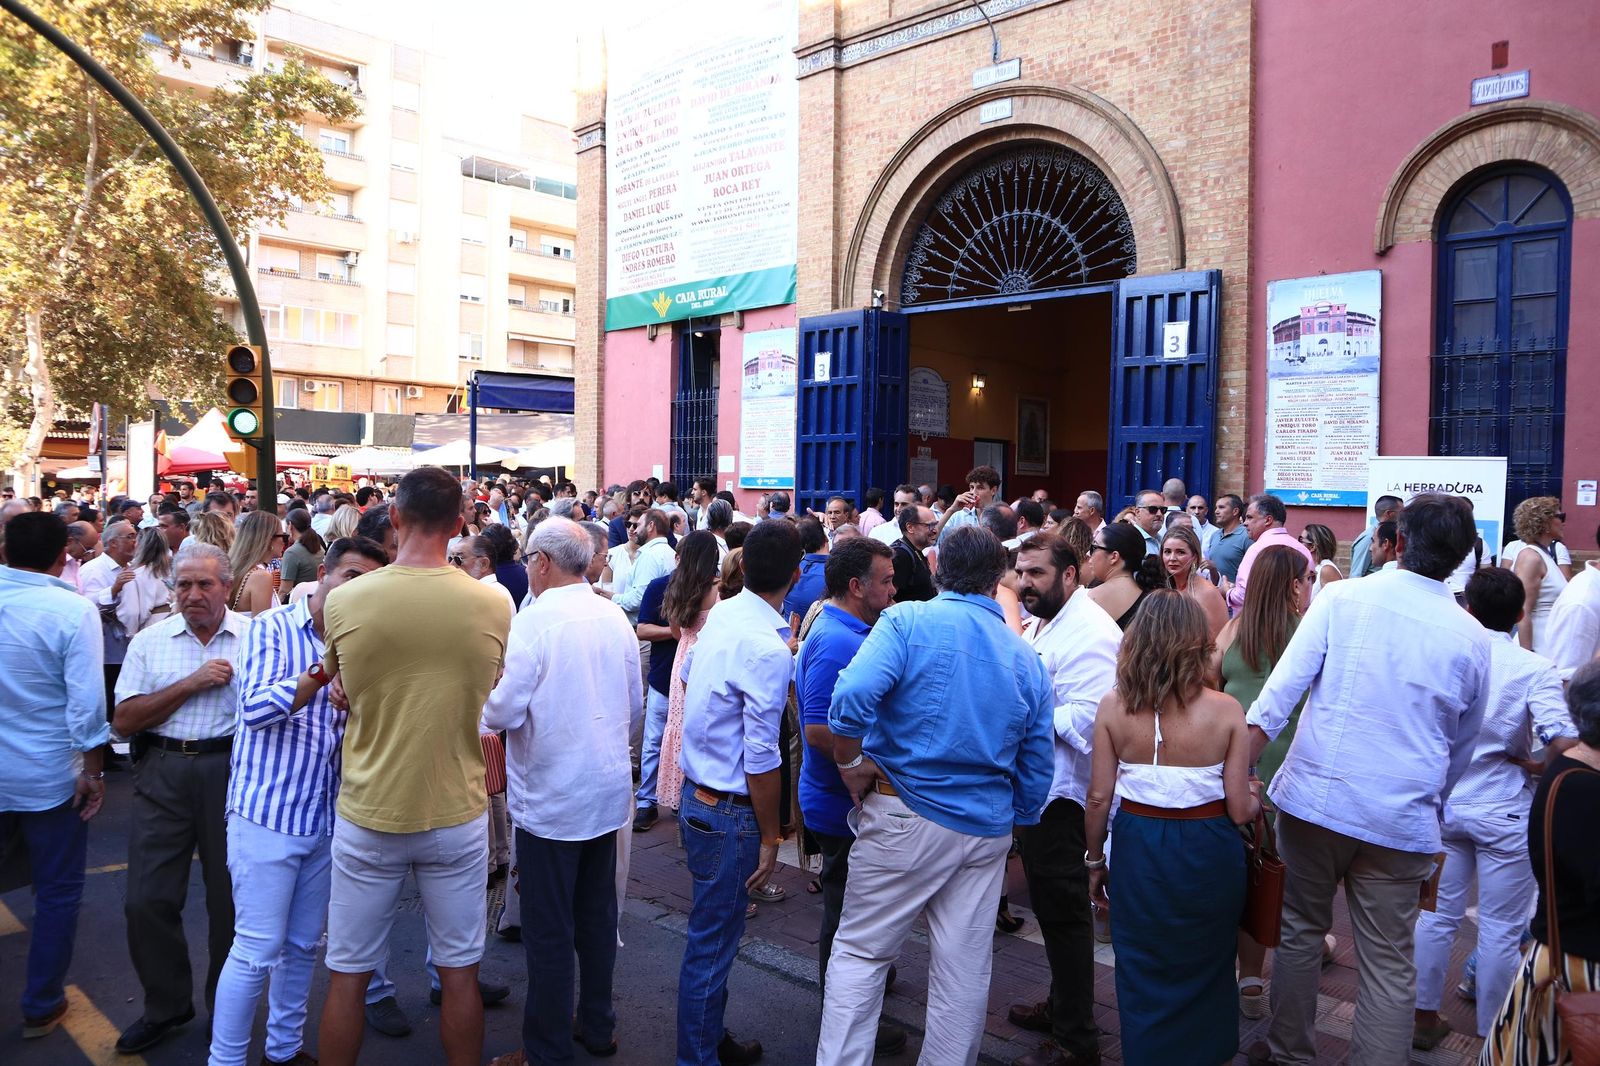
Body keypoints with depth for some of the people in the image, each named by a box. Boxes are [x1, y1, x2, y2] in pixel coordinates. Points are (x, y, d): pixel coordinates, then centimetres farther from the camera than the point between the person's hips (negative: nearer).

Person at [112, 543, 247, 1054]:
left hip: (231, 770, -2)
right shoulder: (150, 641, 6)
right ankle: (165, 1006, 28)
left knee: (230, 897, 8)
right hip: (163, 770, 2)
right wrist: (190, 683, -11)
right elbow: (124, 720, 0)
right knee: (147, 899, 6)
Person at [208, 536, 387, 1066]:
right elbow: (255, 709, -21)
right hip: (269, 813, -6)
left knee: (304, 946, 16)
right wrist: (327, 672, -28)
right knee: (256, 951, 0)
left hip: (325, 818, 6)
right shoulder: (272, 627, -8)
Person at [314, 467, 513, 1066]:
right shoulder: (493, 605, -11)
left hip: (368, 816, 0)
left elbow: (337, 680, 8)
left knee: (348, 975, 16)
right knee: (459, 972, 15)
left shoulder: (344, 601, -12)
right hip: (458, 815, 1)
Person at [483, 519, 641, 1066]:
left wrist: (484, 707, 3)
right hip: (609, 791, 6)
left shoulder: (535, 619, -18)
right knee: (598, 917, 19)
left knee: (549, 930, 7)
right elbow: (634, 705, 10)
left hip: (550, 796, -6)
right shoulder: (615, 616, 1)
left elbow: (505, 711, -19)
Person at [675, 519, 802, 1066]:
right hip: (729, 812, -9)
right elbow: (761, 759, -22)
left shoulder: (718, 614, -1)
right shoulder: (769, 649, -25)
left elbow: (688, 676, 19)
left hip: (697, 793, 9)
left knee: (713, 932, 23)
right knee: (713, 942, 7)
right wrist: (770, 838, -11)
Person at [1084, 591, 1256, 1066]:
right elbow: (1238, 810, -10)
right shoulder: (1225, 710, -14)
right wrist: (1256, 799, 14)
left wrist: (1094, 860, 8)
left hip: (1138, 849, 0)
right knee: (1205, 971, 24)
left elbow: (1099, 798, -7)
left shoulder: (1113, 707, -11)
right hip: (1208, 854, 0)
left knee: (1143, 973, 18)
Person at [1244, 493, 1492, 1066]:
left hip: (1314, 797, 0)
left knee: (1300, 931, 17)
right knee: (1389, 962, 11)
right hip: (1403, 819, 1)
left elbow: (1280, 691, -12)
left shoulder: (1342, 598, -5)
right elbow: (1461, 747, 13)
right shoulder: (1473, 639, 2)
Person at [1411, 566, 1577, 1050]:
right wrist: (1536, 767, -5)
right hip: (1503, 812, -2)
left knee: (1437, 914, 15)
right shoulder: (1534, 669, -12)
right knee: (1501, 929, 11)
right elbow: (1565, 743, -23)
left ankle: (1424, 1018, 26)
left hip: (1443, 804, 3)